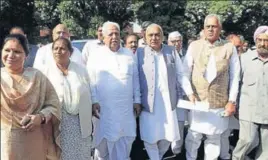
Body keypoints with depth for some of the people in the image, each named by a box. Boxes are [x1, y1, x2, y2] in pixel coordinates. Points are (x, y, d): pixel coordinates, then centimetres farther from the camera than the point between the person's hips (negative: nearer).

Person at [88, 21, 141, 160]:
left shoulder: (129, 54, 9)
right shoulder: (96, 55, 0)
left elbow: (135, 79, 11)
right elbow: (90, 80, -4)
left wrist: (137, 100, 8)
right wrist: (93, 101, -11)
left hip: (126, 108, 3)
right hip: (104, 108, -3)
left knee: (125, 141, 9)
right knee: (103, 141, 6)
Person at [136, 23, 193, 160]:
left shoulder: (172, 51, 6)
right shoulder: (139, 53, -1)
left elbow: (180, 75, 8)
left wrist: (190, 92, -2)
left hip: (168, 103, 2)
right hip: (148, 104, -2)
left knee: (168, 137, 10)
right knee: (150, 138, 1)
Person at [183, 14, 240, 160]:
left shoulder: (230, 48, 0)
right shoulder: (194, 46, 1)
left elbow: (235, 77, 2)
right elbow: (185, 72, 3)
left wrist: (232, 101, -1)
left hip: (219, 103, 0)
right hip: (197, 100, 0)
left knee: (214, 138, 11)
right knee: (193, 136, 4)